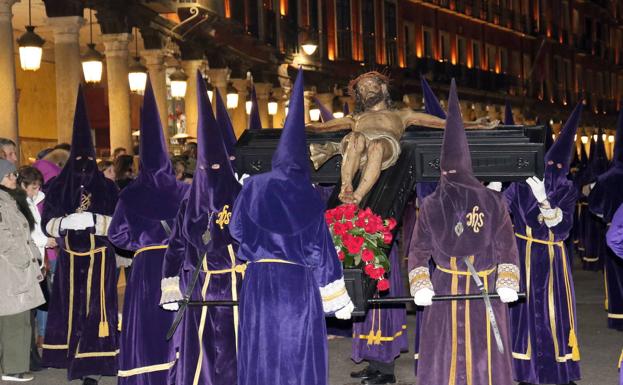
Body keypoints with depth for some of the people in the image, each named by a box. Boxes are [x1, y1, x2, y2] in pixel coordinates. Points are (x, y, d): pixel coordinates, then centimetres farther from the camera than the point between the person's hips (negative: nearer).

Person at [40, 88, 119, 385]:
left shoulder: (107, 188, -2)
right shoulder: (59, 188, 3)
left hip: (99, 258, -2)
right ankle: (73, 357, 21)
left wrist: (95, 221, -25)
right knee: (72, 307, 6)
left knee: (95, 308, -5)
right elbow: (48, 222, 0)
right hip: (70, 259, 2)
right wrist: (65, 223, -21)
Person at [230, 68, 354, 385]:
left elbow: (237, 229, 7)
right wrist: (339, 299, 6)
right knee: (300, 359, 5)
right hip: (299, 287, -1)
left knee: (261, 357, 8)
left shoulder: (254, 187, -2)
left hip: (260, 286, 1)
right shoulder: (309, 196, -3)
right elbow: (322, 250, -1)